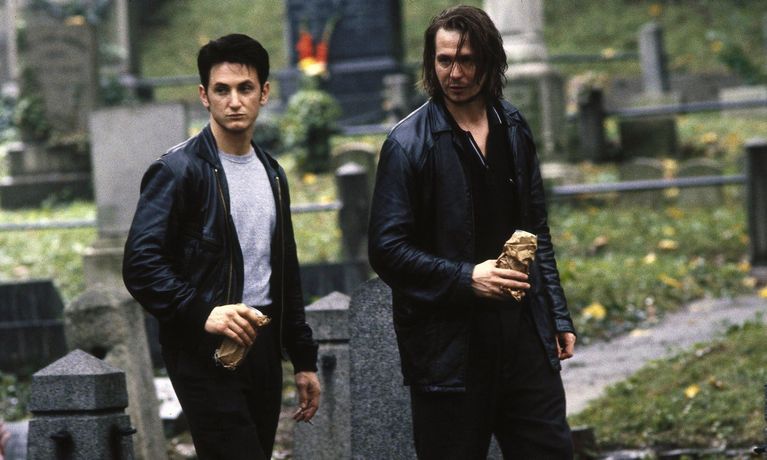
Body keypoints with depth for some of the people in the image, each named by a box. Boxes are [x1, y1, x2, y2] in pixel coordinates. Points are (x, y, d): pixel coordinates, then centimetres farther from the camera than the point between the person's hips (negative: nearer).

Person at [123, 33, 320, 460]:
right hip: (206, 352, -7)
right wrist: (202, 314, -26)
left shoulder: (272, 173, 16)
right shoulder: (178, 171, -7)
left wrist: (304, 359, 19)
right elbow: (141, 265, -15)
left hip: (262, 345, 7)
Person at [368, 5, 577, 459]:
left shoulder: (514, 129, 10)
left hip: (523, 333, 5)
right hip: (449, 346, -5)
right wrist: (466, 278, -19)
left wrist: (558, 315, 14)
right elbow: (387, 250, -10)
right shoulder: (409, 144, -7)